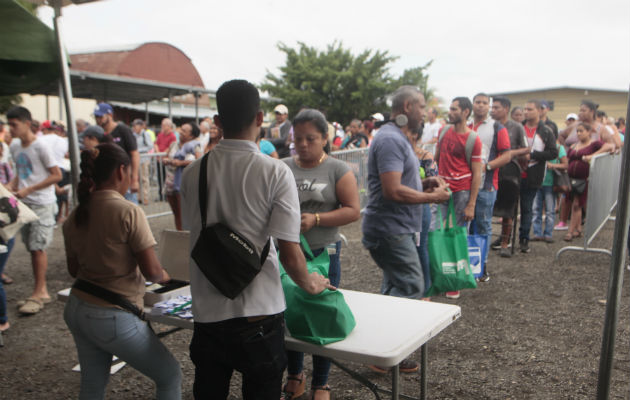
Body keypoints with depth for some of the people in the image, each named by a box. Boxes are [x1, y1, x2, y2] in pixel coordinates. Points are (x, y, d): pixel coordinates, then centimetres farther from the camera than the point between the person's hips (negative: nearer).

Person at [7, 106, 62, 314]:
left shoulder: (40, 147, -12)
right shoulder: (14, 147, 10)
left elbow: (56, 175, -12)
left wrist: (28, 190, -16)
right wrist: (11, 187, 2)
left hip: (42, 204, -7)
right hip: (25, 203, 7)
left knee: (37, 247, -6)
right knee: (32, 248, 8)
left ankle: (38, 294, 3)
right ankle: (42, 291, 17)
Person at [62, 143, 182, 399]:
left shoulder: (75, 217, 2)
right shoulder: (128, 212, -18)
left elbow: (74, 269, 12)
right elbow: (152, 271, -18)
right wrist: (166, 276, 3)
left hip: (77, 310, 8)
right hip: (113, 318, -7)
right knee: (170, 376, 10)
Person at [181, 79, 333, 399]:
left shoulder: (192, 173, -2)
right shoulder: (275, 172, -14)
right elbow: (290, 254, -15)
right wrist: (310, 283, 5)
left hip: (207, 312, 4)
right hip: (258, 315, -3)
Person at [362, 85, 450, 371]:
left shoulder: (398, 138, 17)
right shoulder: (391, 139, -18)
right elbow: (393, 191, -26)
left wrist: (424, 183, 10)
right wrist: (433, 197, -15)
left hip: (396, 229, 11)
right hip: (390, 230, -11)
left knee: (395, 288, 17)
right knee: (411, 288, -7)